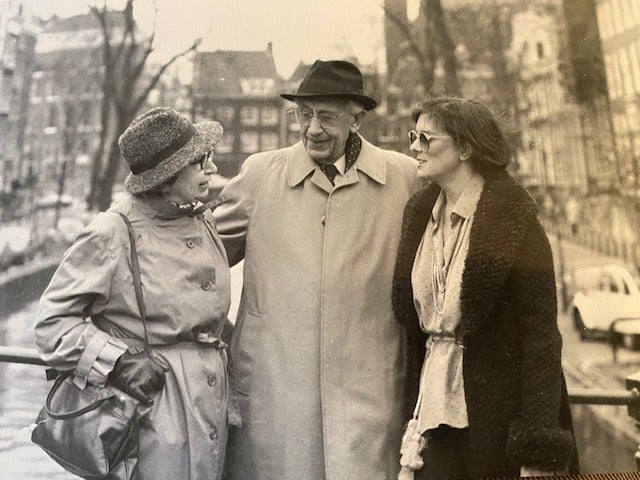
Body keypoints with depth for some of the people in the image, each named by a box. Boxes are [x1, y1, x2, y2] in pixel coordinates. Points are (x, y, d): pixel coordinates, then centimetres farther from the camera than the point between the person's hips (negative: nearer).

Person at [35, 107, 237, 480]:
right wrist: (119, 361, -18)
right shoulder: (112, 233, -14)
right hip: (151, 401, -6)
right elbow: (53, 320, -9)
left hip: (213, 398, 7)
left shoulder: (204, 221, 6)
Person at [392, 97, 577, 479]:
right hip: (436, 408, 5)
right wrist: (415, 409, 6)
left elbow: (540, 335, -14)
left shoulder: (514, 221, -13)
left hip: (498, 414, -4)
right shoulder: (421, 214, 5)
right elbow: (413, 320, 8)